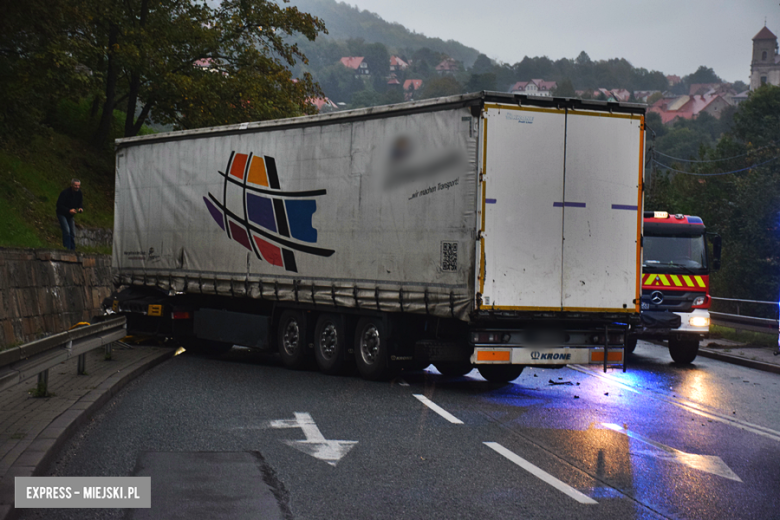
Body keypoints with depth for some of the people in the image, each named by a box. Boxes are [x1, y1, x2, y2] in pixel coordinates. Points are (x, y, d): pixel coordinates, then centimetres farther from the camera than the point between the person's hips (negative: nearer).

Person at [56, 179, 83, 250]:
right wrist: (69, 210, -35)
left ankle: (73, 249, 10)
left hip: (70, 215, 6)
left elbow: (80, 203, 7)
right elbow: (59, 205, -24)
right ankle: (67, 249, -18)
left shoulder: (79, 193, -4)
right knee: (67, 230, -20)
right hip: (62, 214, -6)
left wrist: (81, 209, -17)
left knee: (73, 233, 4)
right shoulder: (65, 192, -24)